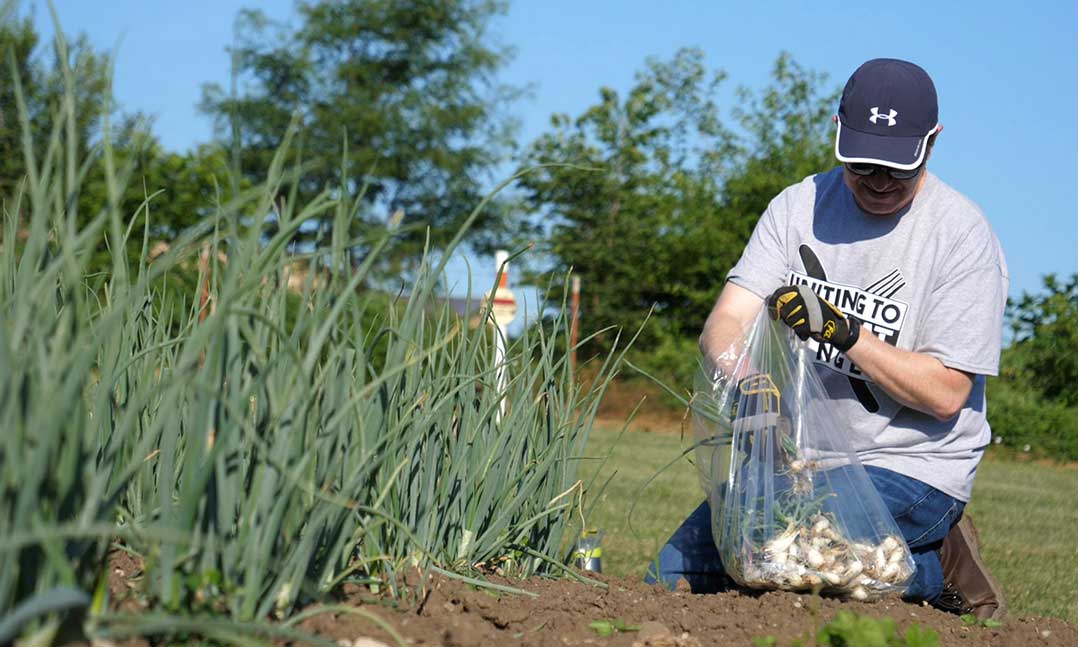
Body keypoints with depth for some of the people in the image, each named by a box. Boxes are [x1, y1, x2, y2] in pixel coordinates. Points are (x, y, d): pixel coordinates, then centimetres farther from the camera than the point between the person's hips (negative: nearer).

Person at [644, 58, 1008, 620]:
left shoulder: (961, 233, -11)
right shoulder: (799, 206, 4)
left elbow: (946, 394, -15)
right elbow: (725, 323, -5)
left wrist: (845, 332, -26)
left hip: (911, 466, -6)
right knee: (672, 575, -1)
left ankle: (931, 565, -2)